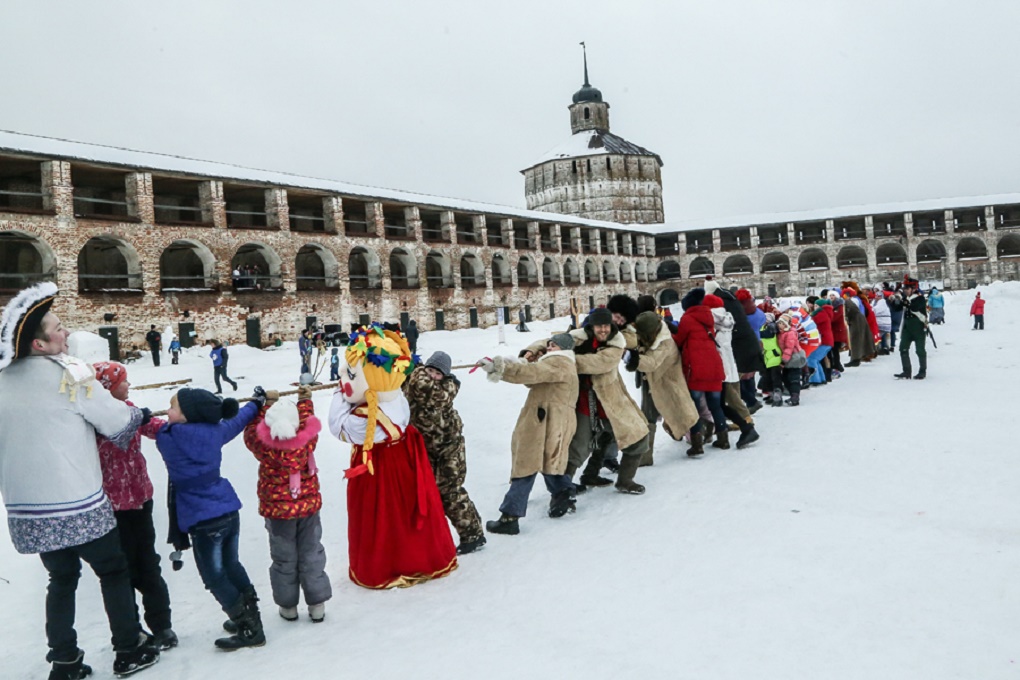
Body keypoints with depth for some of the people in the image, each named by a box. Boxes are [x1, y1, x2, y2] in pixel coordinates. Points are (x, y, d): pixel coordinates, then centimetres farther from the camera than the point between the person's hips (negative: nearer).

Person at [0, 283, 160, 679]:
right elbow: (119, 423, -10)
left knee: (62, 578, 22)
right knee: (113, 571, 12)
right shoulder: (67, 372, -15)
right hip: (77, 504, -6)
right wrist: (140, 415, 10)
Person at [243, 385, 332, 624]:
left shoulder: (264, 445, -22)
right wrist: (305, 399, 16)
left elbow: (251, 430, -1)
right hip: (309, 505, 1)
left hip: (277, 510, -1)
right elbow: (306, 417, 4)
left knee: (284, 558, 15)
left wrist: (266, 405, 2)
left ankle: (288, 605, 28)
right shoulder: (308, 438, -18)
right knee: (311, 555, 14)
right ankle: (317, 604, 21)